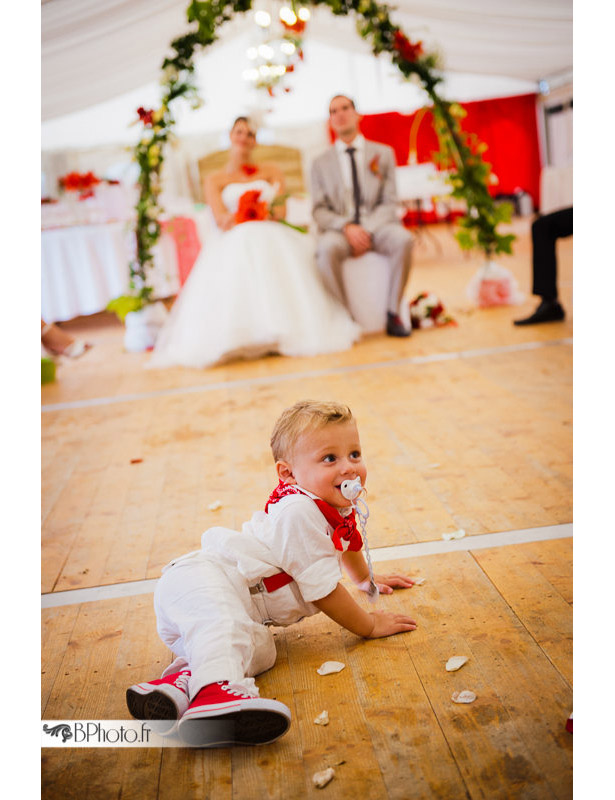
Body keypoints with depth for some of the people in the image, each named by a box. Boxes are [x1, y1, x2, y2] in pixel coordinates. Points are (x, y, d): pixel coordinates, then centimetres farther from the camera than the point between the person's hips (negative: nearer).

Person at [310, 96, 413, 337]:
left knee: (403, 240, -34)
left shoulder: (383, 153, 13)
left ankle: (393, 313, -21)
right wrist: (347, 227, -16)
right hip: (339, 229, 0)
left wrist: (367, 230, -14)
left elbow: (389, 202, 5)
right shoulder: (321, 163, 13)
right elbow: (319, 210, 5)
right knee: (326, 249, -36)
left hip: (377, 225, 1)